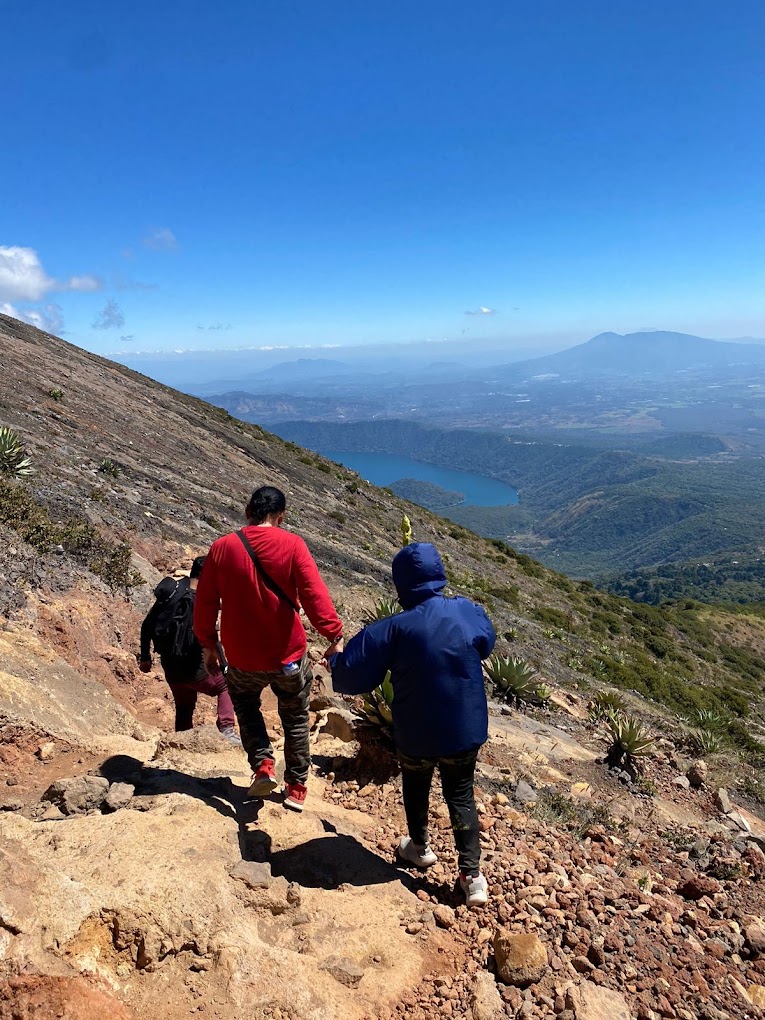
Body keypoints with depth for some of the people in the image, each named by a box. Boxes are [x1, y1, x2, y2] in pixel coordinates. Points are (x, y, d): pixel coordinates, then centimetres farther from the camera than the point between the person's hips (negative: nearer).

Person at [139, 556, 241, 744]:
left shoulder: (169, 593, 4)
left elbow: (146, 626, 9)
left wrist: (145, 657, 18)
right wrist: (225, 667, -13)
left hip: (170, 667, 7)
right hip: (192, 668, -6)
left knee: (184, 707, 25)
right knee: (226, 685, 13)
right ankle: (226, 729, 0)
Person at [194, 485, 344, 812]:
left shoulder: (221, 548, -4)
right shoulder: (292, 544, -11)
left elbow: (205, 603, 1)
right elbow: (315, 594, -19)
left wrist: (207, 644, 13)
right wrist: (334, 636, -15)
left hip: (242, 656, 1)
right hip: (289, 654, -1)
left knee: (245, 705, 31)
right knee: (295, 719, 21)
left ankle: (262, 765, 14)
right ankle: (296, 788, 31)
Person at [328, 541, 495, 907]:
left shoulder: (394, 629, -23)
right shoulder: (469, 612, -12)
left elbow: (350, 675, -19)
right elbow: (487, 644, 11)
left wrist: (335, 662, 3)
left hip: (416, 735, -2)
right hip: (466, 730, 2)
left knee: (415, 785, 26)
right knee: (461, 794, 21)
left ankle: (419, 847, 47)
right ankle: (472, 874, 19)